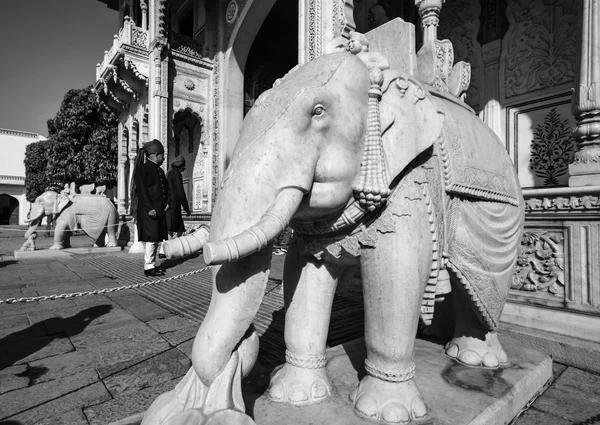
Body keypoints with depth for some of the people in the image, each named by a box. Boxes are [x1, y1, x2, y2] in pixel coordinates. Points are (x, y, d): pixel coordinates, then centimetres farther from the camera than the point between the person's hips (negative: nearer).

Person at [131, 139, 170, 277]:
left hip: (160, 211, 9)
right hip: (148, 211, -9)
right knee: (151, 238, -6)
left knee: (157, 238, 12)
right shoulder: (143, 169, -7)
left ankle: (152, 264, 22)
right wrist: (150, 209, -18)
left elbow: (166, 188, 25)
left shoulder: (160, 171, 18)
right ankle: (148, 267, 2)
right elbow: (141, 190, -14)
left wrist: (167, 202, 10)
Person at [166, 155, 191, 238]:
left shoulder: (169, 173, 19)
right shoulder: (176, 174, -10)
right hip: (173, 206, -9)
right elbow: (180, 192, -14)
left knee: (179, 231, 9)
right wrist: (187, 209, -10)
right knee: (170, 231, -10)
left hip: (168, 205, 9)